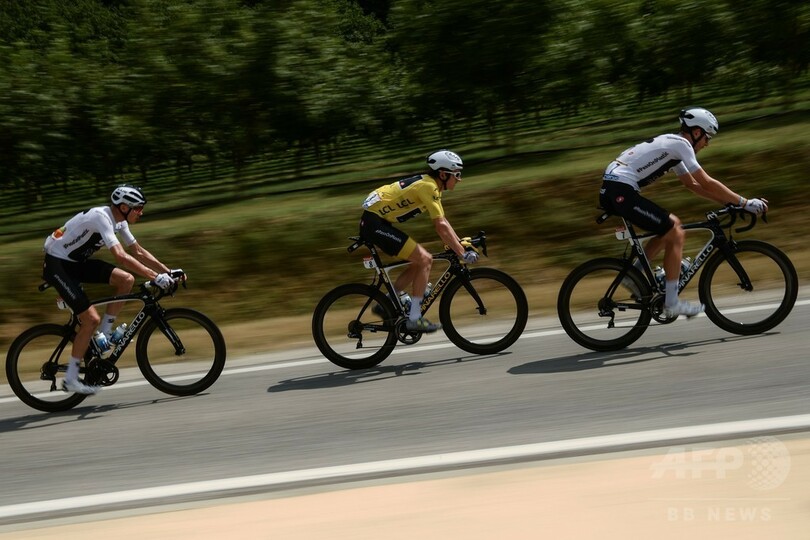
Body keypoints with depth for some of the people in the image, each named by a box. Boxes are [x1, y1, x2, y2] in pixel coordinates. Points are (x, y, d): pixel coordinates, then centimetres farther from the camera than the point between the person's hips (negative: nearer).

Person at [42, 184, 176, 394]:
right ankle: (70, 379, -5)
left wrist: (167, 271, -2)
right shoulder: (100, 217, -27)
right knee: (91, 318, -16)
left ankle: (104, 335, 4)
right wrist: (155, 276, -39)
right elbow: (121, 257, -37)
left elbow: (138, 251, 8)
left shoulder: (119, 221, 1)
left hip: (76, 262, 9)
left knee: (126, 280, -8)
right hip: (57, 265, -9)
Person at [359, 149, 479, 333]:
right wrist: (462, 253, -18)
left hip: (377, 222, 10)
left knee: (419, 261, 12)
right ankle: (414, 319, -8)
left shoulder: (430, 184, 14)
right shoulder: (428, 186, -16)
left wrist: (461, 244, 15)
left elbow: (442, 221, 20)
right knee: (425, 260, -11)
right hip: (375, 223, -10)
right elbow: (440, 226, -21)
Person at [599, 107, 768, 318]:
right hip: (621, 191, -10)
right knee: (676, 235, -4)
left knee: (671, 226, 18)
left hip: (610, 190, 10)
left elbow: (693, 185, 27)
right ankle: (672, 302, 0)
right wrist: (745, 203, -4)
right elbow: (707, 183, -9)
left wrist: (728, 201, 20)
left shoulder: (672, 144, 23)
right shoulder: (680, 144, -6)